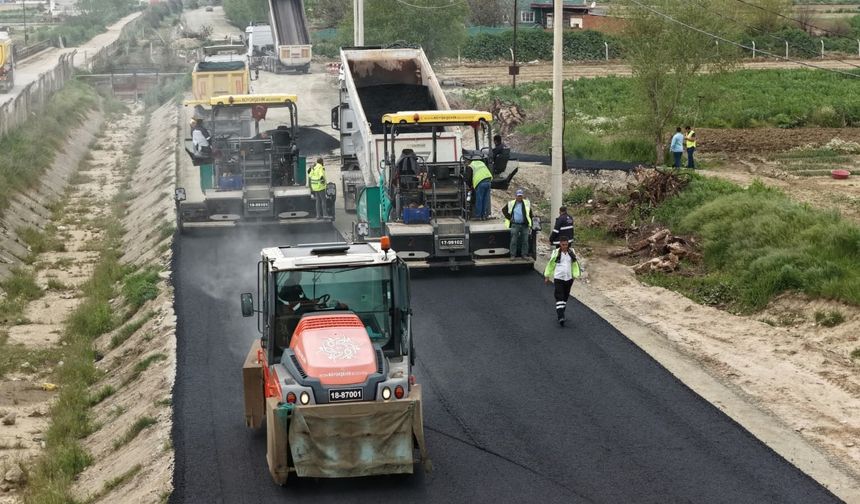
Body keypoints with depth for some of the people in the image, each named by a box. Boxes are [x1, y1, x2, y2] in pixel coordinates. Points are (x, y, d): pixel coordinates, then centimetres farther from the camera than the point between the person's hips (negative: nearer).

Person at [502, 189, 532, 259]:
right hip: (515, 225, -1)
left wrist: (530, 223, 7)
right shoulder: (511, 204, 3)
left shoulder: (527, 203, 6)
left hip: (525, 225, 1)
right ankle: (512, 255, 1)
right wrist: (508, 217, 4)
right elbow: (504, 210, 14)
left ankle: (524, 254, 12)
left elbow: (530, 213, 13)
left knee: (525, 241, 4)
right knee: (513, 240, -3)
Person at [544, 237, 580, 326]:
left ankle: (561, 313, 29)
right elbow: (550, 265, 7)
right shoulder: (556, 253, -4)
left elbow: (575, 265, 14)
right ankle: (560, 317, -19)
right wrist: (547, 276, 11)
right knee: (559, 298, -13)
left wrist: (576, 275, 3)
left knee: (565, 297, 13)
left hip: (568, 278, 4)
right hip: (558, 278, -4)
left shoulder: (571, 252, 4)